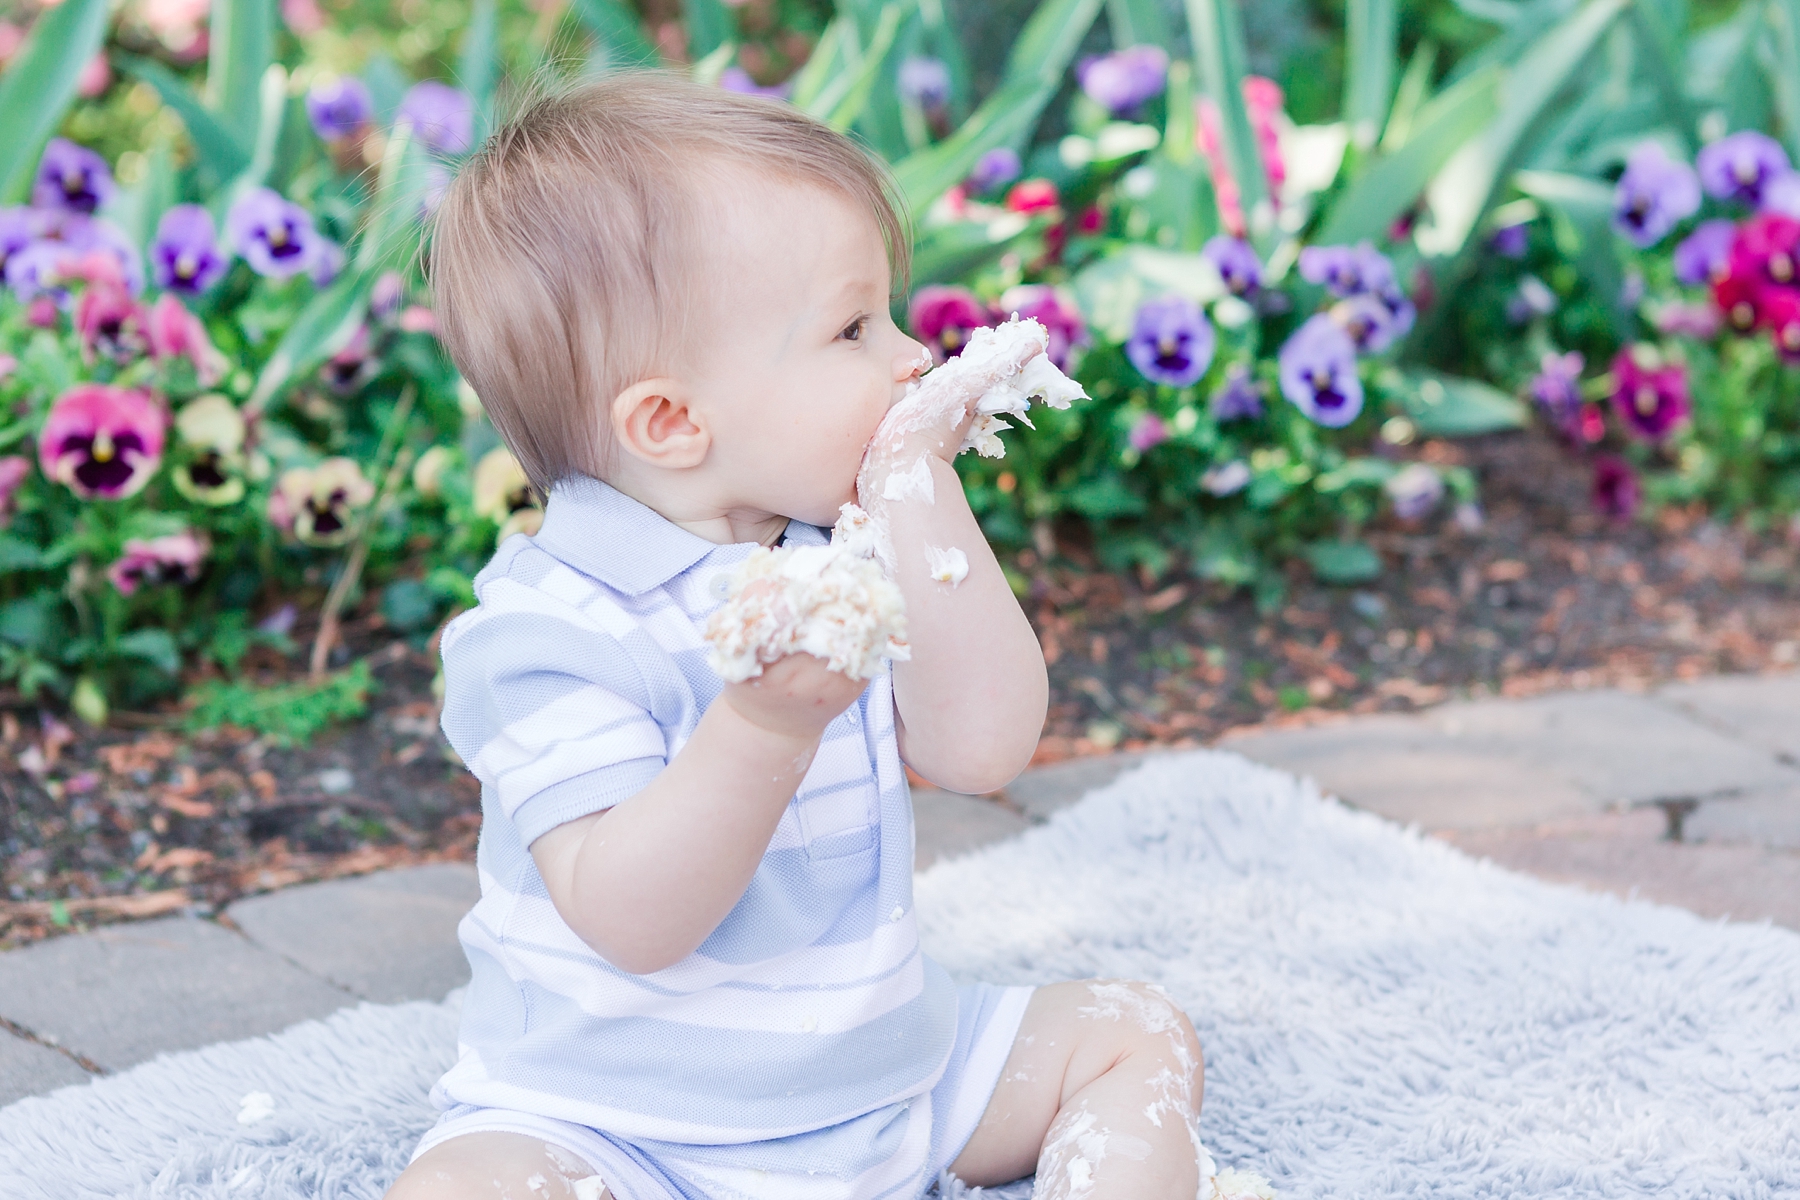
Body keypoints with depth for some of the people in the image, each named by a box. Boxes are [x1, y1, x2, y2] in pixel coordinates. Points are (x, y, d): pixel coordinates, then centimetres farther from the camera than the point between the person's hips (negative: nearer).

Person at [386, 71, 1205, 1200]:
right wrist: (767, 725, -44)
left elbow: (985, 746, -13)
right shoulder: (544, 629, -21)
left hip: (886, 1067, 6)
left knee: (1138, 1031, 4)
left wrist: (923, 502, -16)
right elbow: (631, 920, -30)